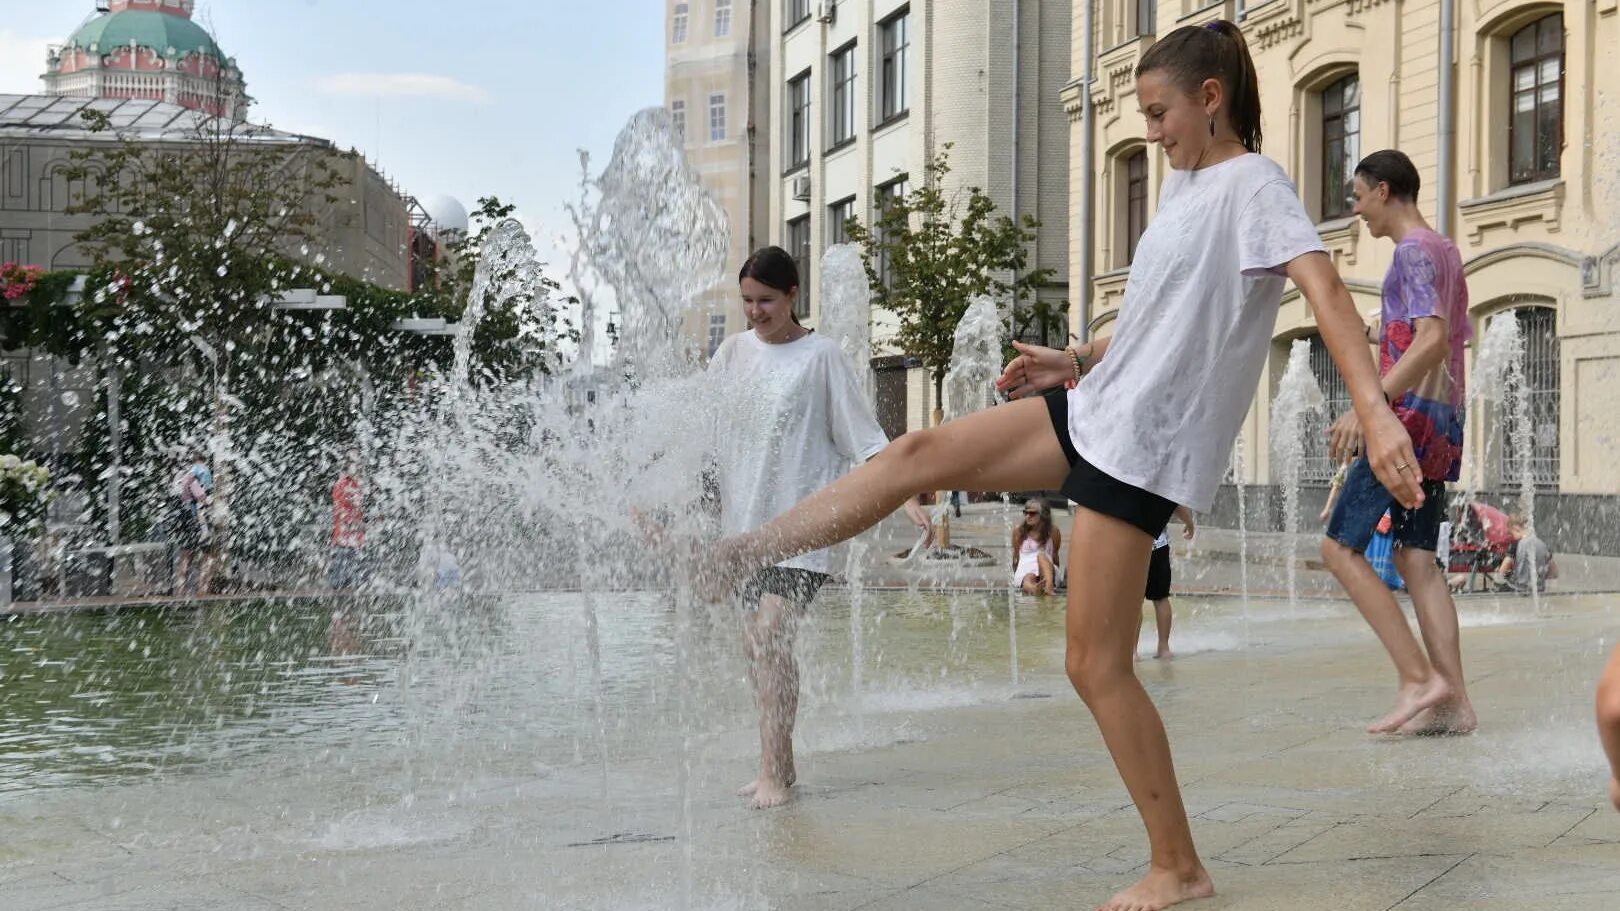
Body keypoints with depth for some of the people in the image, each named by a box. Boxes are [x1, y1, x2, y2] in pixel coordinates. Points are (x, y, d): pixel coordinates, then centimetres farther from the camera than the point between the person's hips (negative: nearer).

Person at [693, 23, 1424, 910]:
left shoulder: (1254, 184, -13)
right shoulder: (1182, 184, 15)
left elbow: (1325, 289, -28)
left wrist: (1377, 412, -41)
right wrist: (1076, 360, 18)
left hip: (1144, 446, -9)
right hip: (1094, 411, 9)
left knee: (1095, 664, -6)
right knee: (921, 452, 4)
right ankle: (733, 557, 12)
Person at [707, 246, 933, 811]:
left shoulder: (821, 356, -3)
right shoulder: (733, 352, 9)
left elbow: (865, 440, -3)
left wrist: (909, 500, -12)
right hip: (743, 518, 5)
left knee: (771, 632, -19)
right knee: (755, 647, 6)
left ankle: (773, 775, -15)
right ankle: (780, 764, 19)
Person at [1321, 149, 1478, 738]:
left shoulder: (1414, 252, -9)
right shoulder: (1447, 253, 21)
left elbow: (1433, 339, -24)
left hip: (1410, 419, -10)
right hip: (1445, 424, 10)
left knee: (1341, 547, -9)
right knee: (1417, 558, 6)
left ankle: (1419, 678, -16)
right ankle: (1454, 702, 0)